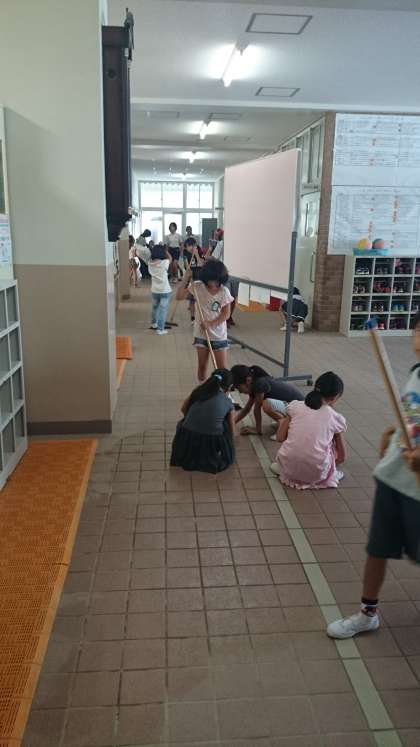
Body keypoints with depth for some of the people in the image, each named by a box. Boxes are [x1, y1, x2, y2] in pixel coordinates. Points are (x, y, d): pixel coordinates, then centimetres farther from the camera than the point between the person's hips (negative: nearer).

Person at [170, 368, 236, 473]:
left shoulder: (198, 391, 9)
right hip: (211, 448, -2)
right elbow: (231, 432, 15)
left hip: (185, 447, 3)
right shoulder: (228, 403, 5)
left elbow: (183, 409, 25)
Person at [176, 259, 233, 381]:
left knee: (222, 367, 0)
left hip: (219, 335, -1)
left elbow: (226, 314, -9)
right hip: (201, 334, 1)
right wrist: (186, 279, -20)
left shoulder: (224, 291, -10)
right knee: (202, 365, 13)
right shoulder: (197, 286, -7)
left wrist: (211, 324, -20)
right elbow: (179, 297, -10)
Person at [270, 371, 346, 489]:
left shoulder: (295, 406, 4)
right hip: (316, 473, -1)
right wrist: (332, 465, 37)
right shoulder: (336, 418, 5)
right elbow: (341, 457, 15)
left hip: (288, 467, 1)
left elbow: (280, 438, 5)